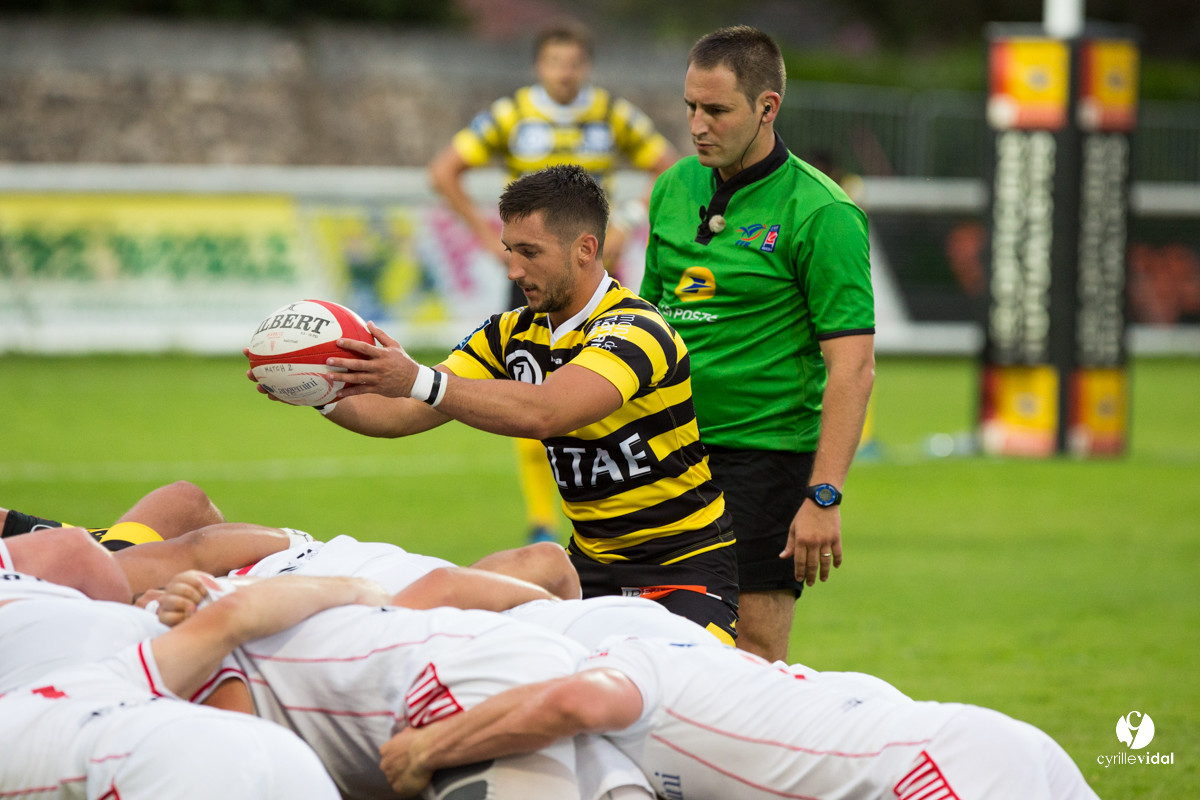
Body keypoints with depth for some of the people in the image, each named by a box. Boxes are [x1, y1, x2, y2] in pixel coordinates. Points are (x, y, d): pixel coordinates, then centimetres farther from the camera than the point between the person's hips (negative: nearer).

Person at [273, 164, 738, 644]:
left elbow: (542, 414, -37)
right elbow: (404, 415, 1)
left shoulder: (635, 332, -20)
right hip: (592, 560, 7)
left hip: (686, 563, -7)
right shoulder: (514, 333, 5)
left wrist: (420, 381, -43)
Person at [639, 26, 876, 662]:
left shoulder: (820, 214, -11)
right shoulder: (674, 188, 9)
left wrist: (823, 497, -21)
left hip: (762, 453, -6)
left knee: (754, 657, -7)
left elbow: (852, 367, -15)